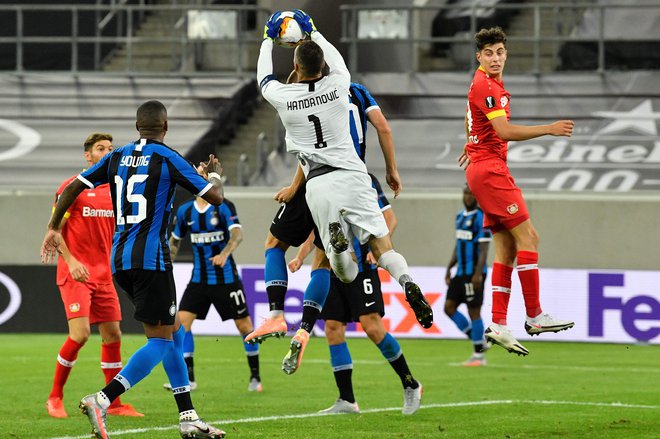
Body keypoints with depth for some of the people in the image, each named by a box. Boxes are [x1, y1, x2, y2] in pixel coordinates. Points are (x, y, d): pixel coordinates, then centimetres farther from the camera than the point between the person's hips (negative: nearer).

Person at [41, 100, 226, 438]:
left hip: (120, 259, 7)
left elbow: (73, 187, 7)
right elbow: (215, 197, -3)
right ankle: (102, 401, -22)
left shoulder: (117, 157, 10)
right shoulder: (167, 158, -7)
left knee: (174, 331, 15)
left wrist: (54, 227, 19)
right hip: (150, 259, -7)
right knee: (160, 341, -5)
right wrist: (214, 174, 19)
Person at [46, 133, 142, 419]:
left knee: (113, 334, 4)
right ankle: (55, 398, -1)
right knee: (80, 333, -16)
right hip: (75, 274, -6)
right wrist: (71, 261, -18)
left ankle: (114, 403, 12)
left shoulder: (114, 191, 12)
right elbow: (55, 230, -8)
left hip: (104, 275, 6)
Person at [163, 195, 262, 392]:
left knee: (244, 325, 0)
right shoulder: (185, 211, 4)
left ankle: (255, 377, 18)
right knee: (182, 321, -11)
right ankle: (188, 379, -4)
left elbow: (237, 234, -24)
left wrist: (225, 253, -42)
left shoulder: (224, 207, -9)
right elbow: (175, 240, 17)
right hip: (199, 278, 3)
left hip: (225, 278, -3)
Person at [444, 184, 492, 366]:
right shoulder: (460, 216, 15)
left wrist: (478, 274, -22)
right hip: (460, 272, 9)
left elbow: (484, 248, -16)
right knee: (449, 307, 5)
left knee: (474, 311, -5)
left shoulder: (482, 218, -11)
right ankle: (479, 342, 13)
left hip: (474, 274, -9)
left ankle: (479, 355, 2)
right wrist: (449, 269, 18)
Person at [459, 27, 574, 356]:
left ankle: (498, 326, 1)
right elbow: (504, 131, -26)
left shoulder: (487, 83, 17)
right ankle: (534, 316, -11)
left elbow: (470, 121, 35)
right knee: (527, 236, -11)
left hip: (481, 167, 10)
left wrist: (472, 147, 48)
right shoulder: (486, 86, -15)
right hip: (489, 169, -10)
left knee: (506, 248, 5)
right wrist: (549, 129, -26)